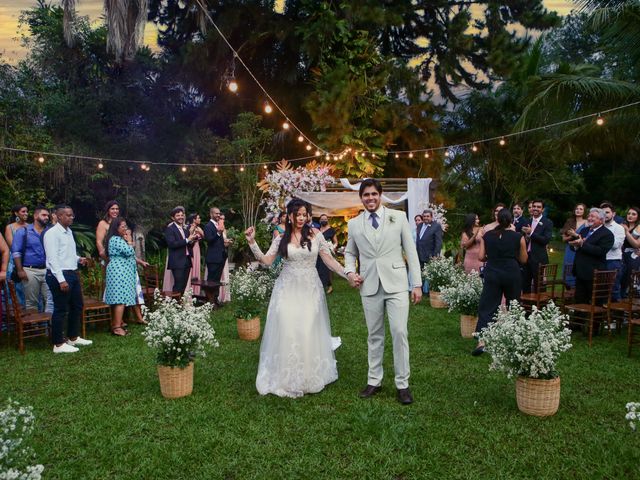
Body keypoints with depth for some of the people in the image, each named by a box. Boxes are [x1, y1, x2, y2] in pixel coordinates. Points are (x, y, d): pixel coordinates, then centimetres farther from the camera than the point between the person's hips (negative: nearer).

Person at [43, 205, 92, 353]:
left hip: (73, 274, 9)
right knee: (61, 309, -2)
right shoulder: (52, 233, -14)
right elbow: (53, 258, -20)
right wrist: (61, 280, -24)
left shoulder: (69, 231, 13)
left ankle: (73, 338, 31)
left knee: (77, 306, 17)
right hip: (59, 275, -9)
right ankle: (58, 344, 9)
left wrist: (78, 259, 5)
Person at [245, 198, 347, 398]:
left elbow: (329, 259, 1)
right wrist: (252, 242, -8)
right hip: (287, 290, 1)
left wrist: (347, 274, -7)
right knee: (287, 333, -2)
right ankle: (287, 378, 13)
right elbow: (266, 260, -1)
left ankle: (310, 376, 19)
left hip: (309, 290, -1)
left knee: (309, 333, 1)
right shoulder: (281, 239, 5)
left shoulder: (315, 235, 1)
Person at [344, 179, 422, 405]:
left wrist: (417, 284, -2)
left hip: (396, 284, -2)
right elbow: (350, 252, 19)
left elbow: (410, 251, 2)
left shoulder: (398, 217, 2)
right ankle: (374, 381, 23)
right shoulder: (354, 224, 7)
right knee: (374, 335, 11)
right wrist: (349, 271, -2)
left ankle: (402, 384, 9)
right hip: (369, 286, 2)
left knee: (399, 333, -4)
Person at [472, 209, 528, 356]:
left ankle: (481, 341, -14)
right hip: (512, 274, 0)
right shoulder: (518, 237, -2)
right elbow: (523, 260, 4)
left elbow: (481, 257, 1)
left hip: (492, 273, 1)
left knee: (487, 307, -1)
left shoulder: (487, 236, 2)